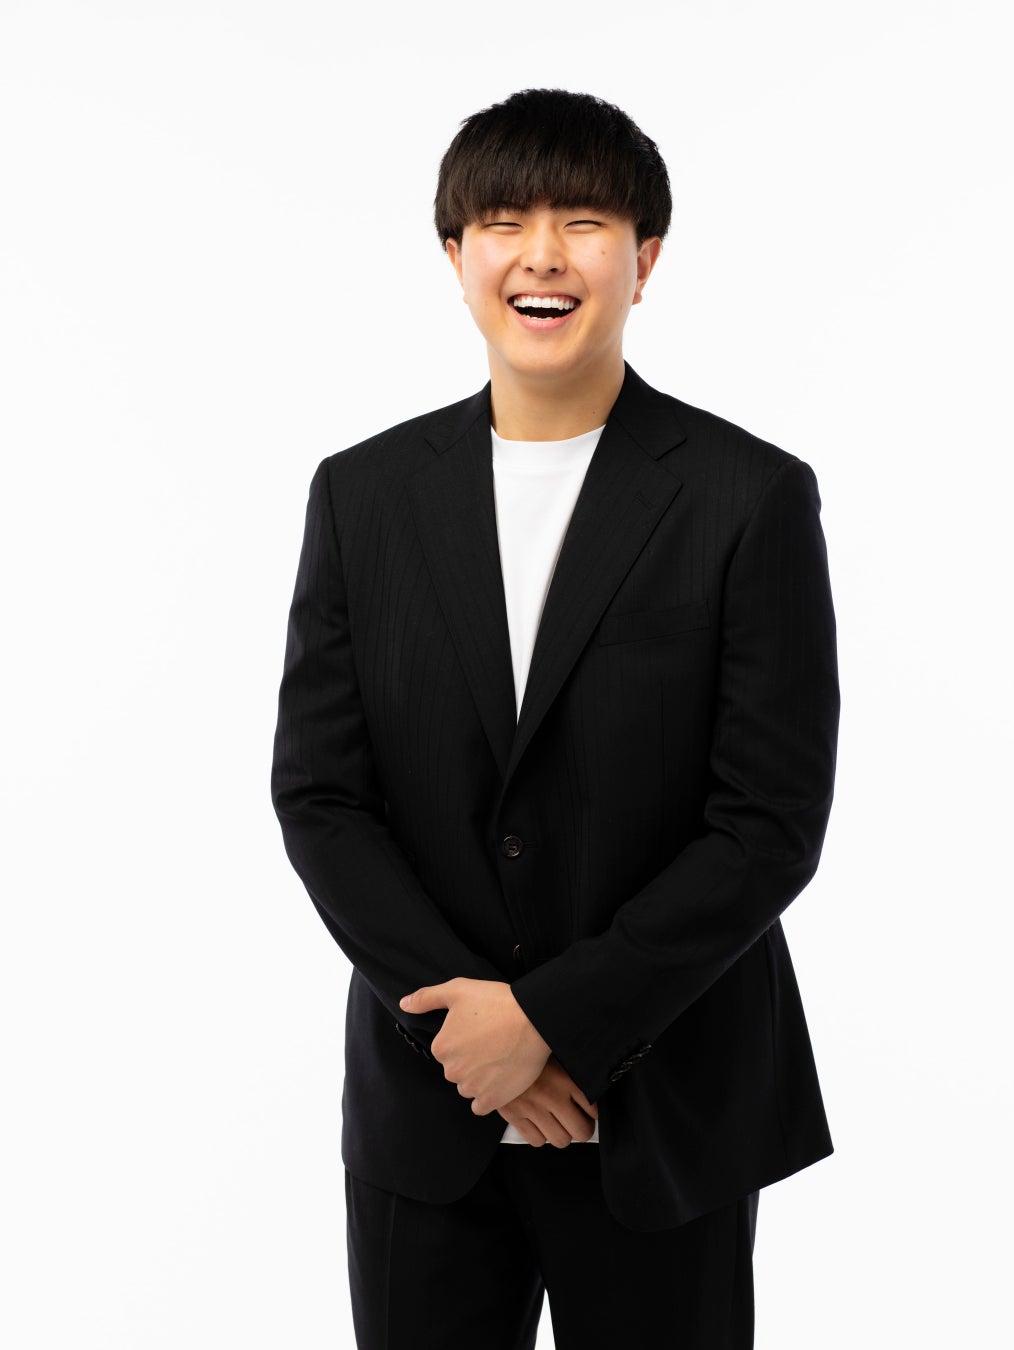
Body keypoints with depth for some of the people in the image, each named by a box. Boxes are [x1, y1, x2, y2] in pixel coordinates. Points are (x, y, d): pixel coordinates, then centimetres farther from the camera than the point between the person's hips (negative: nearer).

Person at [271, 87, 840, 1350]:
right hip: (425, 1105, 2)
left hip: (663, 1117, -2)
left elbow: (772, 825, -11)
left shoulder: (752, 499, -7)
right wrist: (468, 1016, -11)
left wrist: (553, 1015, -14)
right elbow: (316, 790, -1)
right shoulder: (362, 493, 2)